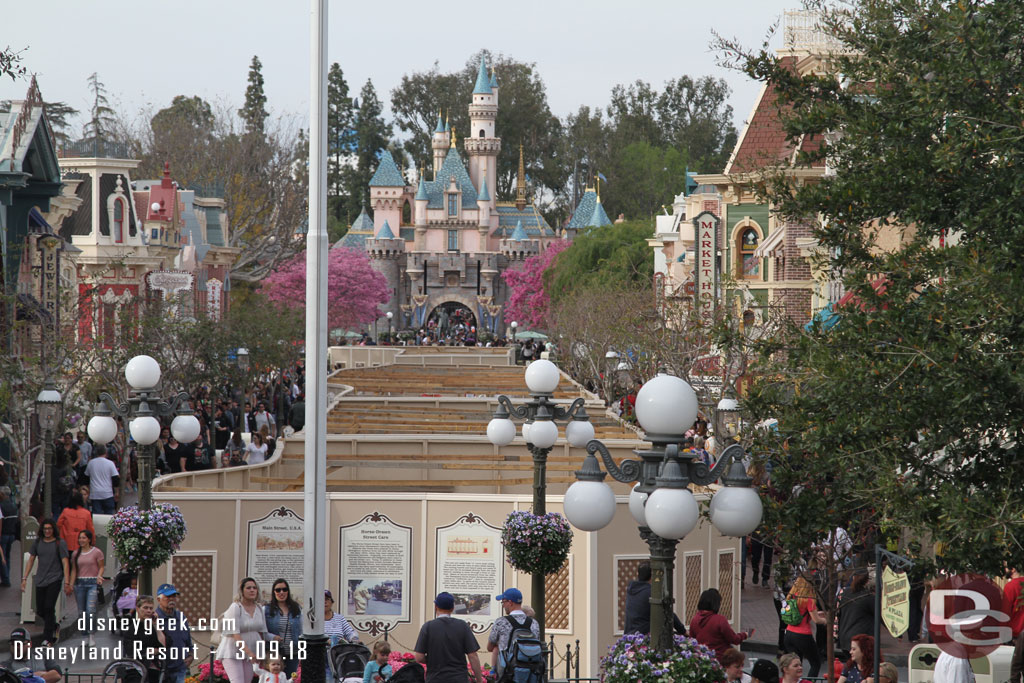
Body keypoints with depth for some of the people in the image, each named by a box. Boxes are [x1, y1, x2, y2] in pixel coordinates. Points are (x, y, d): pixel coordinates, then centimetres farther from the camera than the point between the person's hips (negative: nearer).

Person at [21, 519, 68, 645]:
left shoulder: (60, 544, -2)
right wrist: (25, 578, 9)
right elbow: (31, 560, 15)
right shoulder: (37, 543, 9)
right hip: (40, 580, 5)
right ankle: (53, 626, 32)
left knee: (49, 607, -12)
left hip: (54, 579, -4)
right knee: (40, 610, 5)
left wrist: (67, 582, -12)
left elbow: (65, 563, -5)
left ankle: (48, 638, -7)